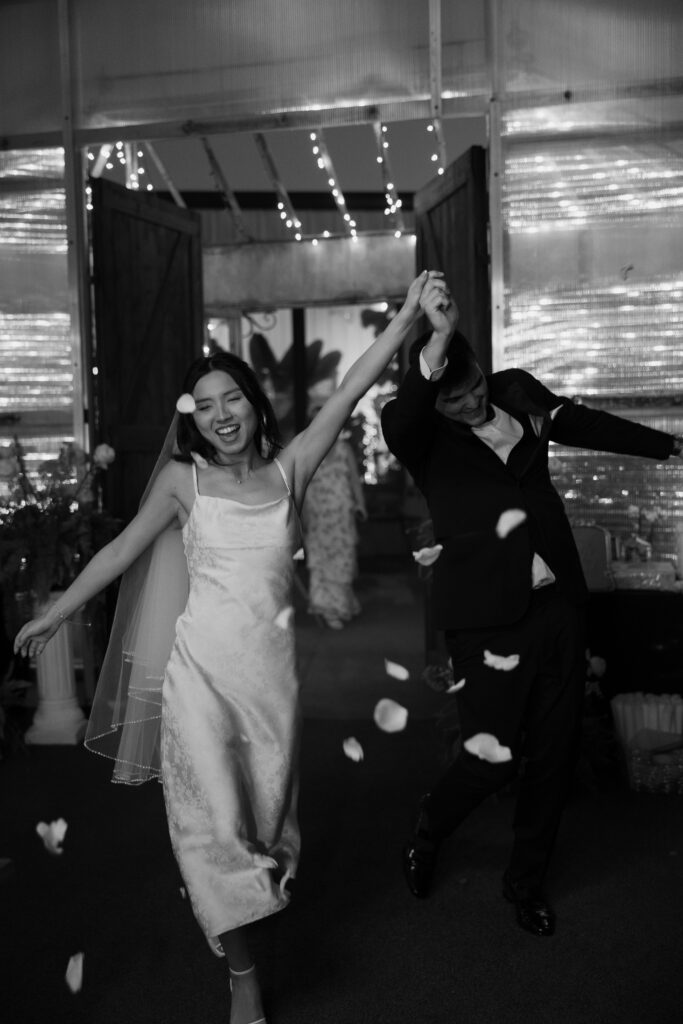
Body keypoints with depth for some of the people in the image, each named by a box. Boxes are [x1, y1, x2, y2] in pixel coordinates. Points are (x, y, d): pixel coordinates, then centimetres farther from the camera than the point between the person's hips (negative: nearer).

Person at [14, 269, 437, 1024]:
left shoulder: (288, 469, 3)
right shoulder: (182, 478, 0)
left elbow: (347, 395, -5)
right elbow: (121, 550, 7)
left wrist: (405, 317, -12)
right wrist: (54, 615, 11)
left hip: (271, 664, 2)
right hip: (202, 663, -2)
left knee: (265, 804, 13)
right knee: (214, 817, -4)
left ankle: (244, 901, 40)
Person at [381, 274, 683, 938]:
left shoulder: (517, 392, 7)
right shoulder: (423, 433, -7)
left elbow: (584, 425, 23)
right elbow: (395, 424, -32)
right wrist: (437, 338, -45)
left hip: (556, 603, 5)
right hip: (486, 614, -5)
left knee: (554, 752, 12)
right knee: (493, 756, -7)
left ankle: (527, 881, 34)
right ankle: (424, 838, 27)